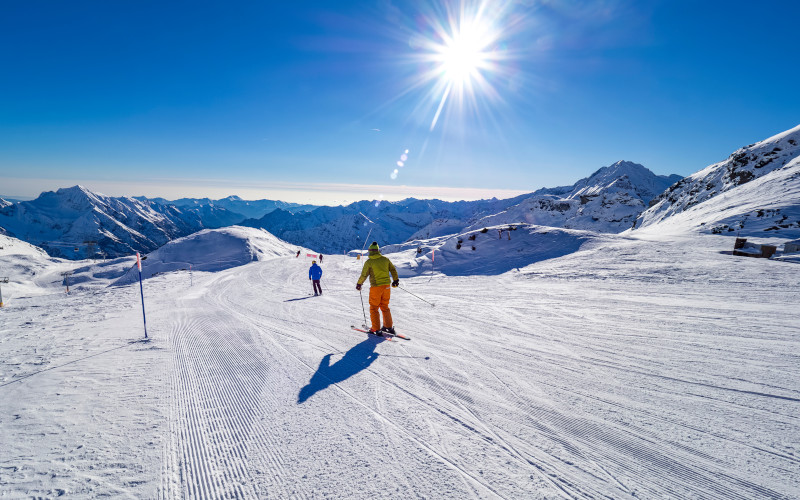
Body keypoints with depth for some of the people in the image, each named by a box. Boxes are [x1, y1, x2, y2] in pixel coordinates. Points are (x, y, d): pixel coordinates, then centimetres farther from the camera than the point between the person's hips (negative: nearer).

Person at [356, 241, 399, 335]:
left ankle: (376, 329, 6)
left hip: (376, 287, -4)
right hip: (386, 286, 5)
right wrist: (395, 280, 25)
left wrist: (359, 284, 12)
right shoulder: (385, 259, 3)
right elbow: (393, 270, 10)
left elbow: (364, 275, -4)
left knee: (374, 308, 8)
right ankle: (389, 327, 20)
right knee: (385, 307, 18)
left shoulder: (369, 262, -8)